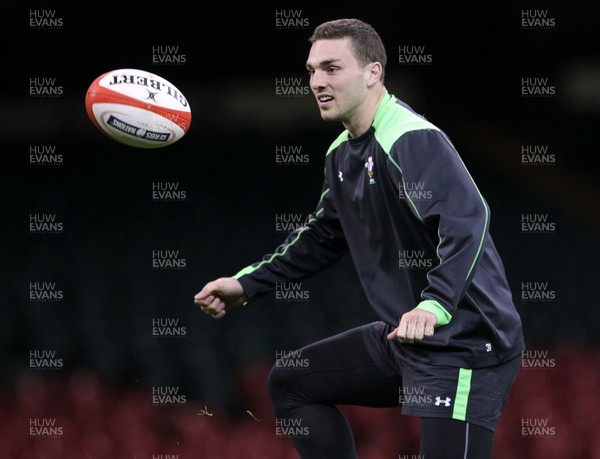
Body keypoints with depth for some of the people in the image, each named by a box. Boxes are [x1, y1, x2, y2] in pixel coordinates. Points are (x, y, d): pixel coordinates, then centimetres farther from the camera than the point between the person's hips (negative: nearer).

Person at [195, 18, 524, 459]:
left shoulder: (413, 140, -20)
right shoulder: (342, 153, 10)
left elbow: (468, 218, -34)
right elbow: (323, 237, 25)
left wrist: (435, 306, -45)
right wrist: (247, 284, 18)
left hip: (467, 343, -10)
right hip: (402, 340, 10)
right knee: (290, 383, 16)